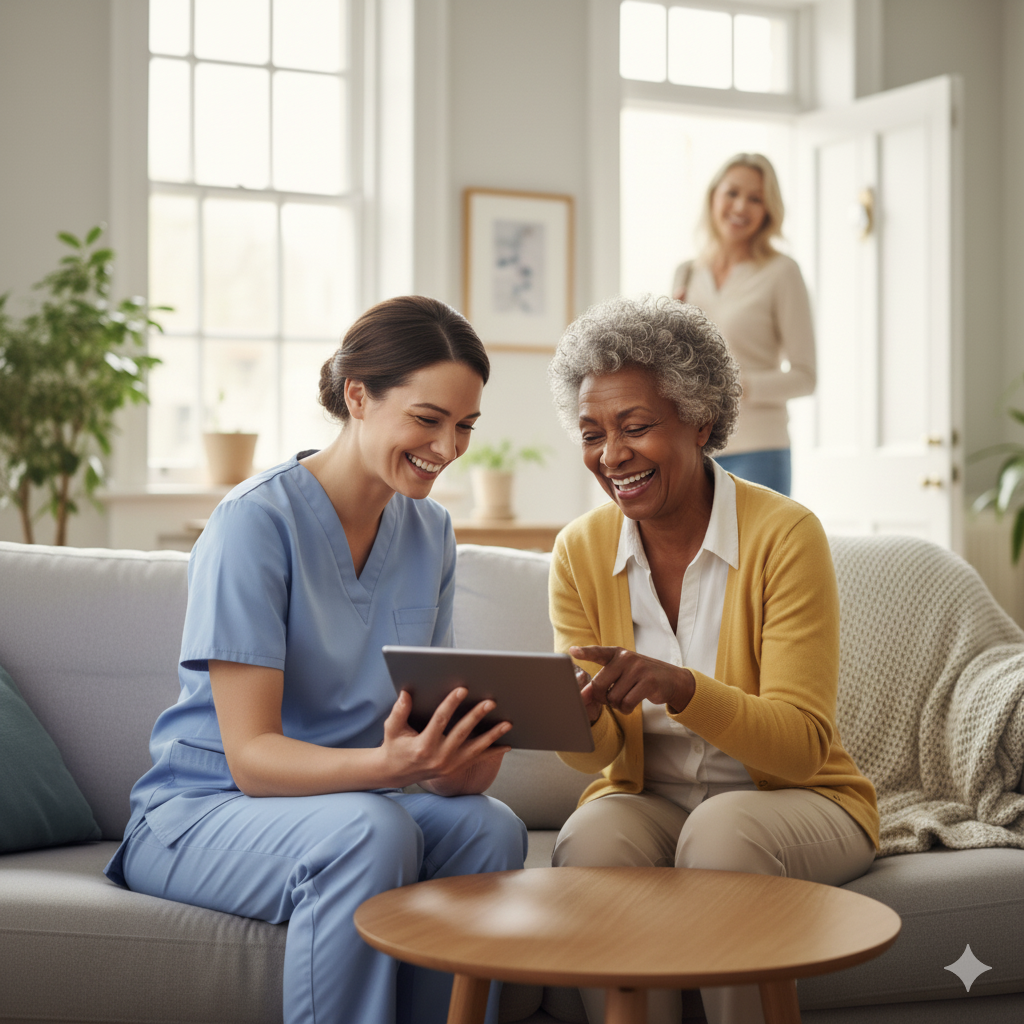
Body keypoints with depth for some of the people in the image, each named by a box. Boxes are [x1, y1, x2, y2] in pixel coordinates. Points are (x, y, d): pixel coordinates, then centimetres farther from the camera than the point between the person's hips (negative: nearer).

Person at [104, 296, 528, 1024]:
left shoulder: (430, 533, 4)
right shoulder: (256, 522, -17)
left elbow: (428, 721, 3)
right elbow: (250, 755, -22)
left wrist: (458, 761, -22)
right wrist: (388, 764, -40)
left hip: (344, 803, 6)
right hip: (199, 813, -5)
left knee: (488, 826, -24)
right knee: (370, 828, -35)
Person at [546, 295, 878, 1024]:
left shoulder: (785, 535, -14)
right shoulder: (580, 552, -2)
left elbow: (803, 745, -19)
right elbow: (600, 750, -3)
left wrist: (680, 686, -36)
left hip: (794, 800, -2)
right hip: (647, 800, 3)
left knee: (722, 830, -34)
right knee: (591, 842, -29)